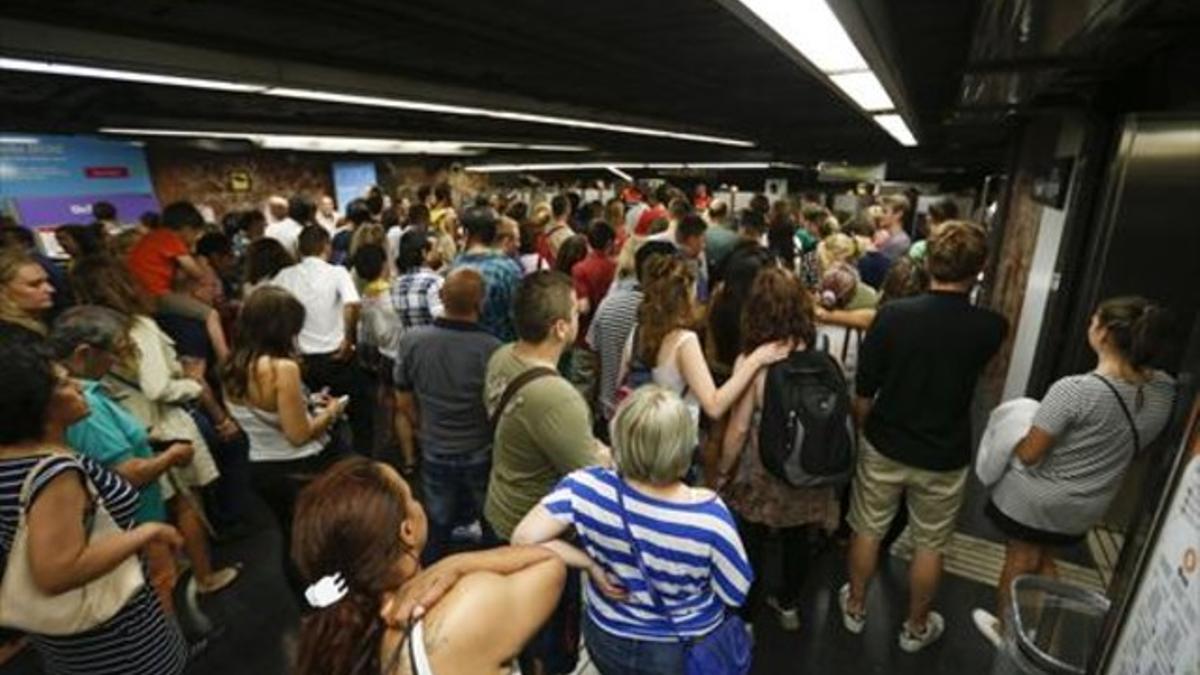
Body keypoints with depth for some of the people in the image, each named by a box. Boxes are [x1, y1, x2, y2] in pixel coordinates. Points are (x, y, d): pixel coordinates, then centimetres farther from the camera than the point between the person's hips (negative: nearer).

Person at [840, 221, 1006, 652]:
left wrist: (866, 430, 5)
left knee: (868, 531, 19)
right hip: (944, 458, 1)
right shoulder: (991, 328, -16)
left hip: (885, 447, 0)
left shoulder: (893, 315, -19)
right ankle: (916, 628, 40)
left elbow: (863, 392, -11)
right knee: (929, 545, 21)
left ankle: (855, 608, 39)